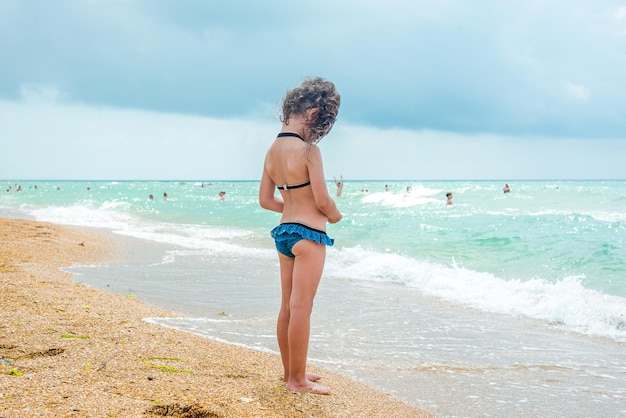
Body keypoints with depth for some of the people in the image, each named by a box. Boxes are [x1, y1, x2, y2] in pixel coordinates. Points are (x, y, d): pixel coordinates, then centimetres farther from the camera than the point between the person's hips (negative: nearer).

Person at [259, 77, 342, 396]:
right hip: (308, 235, -8)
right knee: (301, 308, -3)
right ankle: (297, 379, 4)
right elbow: (322, 199, -16)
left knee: (287, 306, 15)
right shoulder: (309, 150, -16)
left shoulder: (272, 150, 6)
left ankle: (291, 372, 26)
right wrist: (335, 215, 4)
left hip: (283, 232, 8)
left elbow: (266, 200, 11)